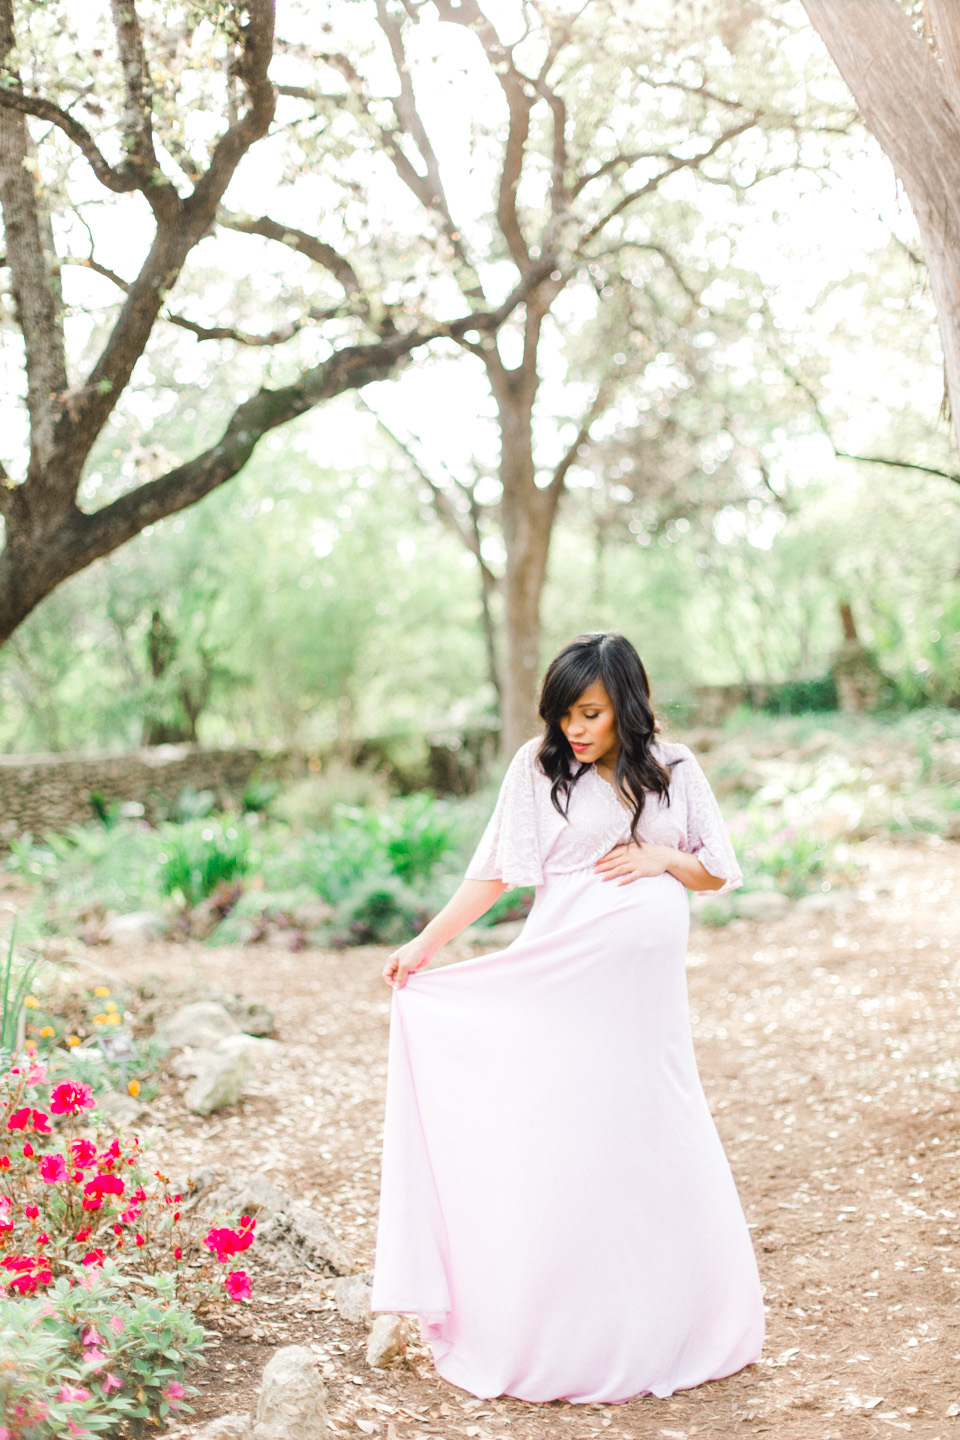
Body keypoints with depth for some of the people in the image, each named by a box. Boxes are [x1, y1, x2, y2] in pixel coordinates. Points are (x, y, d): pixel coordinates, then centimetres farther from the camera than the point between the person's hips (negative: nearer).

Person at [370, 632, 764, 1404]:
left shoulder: (675, 768, 5)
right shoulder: (539, 766, 0)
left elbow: (722, 870, 10)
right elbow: (494, 870, 1)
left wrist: (663, 858, -8)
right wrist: (425, 944, -3)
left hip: (650, 984, 2)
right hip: (564, 978, -2)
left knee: (659, 1146, 7)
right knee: (556, 1145, 0)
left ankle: (659, 1326, 23)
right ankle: (546, 1340, 11)